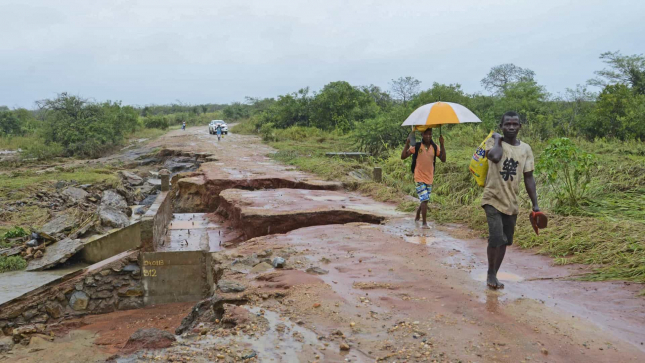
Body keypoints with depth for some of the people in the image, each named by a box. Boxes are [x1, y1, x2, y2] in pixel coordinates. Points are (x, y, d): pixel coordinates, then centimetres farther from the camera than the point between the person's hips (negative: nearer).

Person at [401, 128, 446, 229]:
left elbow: (443, 159, -6)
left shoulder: (435, 147, 3)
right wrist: (407, 143, -17)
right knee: (424, 200, -13)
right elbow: (403, 157, -7)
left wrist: (442, 145, -13)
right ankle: (424, 223, -5)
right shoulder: (416, 146, -6)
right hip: (419, 178, -4)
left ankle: (417, 217, 40)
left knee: (424, 200, 16)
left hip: (429, 179, 4)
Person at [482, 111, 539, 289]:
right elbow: (495, 157, -31)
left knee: (504, 241, 11)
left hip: (512, 203, 5)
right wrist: (498, 139, -13)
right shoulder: (493, 142, -6)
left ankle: (494, 275, 25)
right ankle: (491, 274, 6)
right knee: (496, 238, -15)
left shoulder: (526, 149, 5)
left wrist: (535, 205, 6)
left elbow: (528, 178, 8)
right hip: (493, 199, -5)